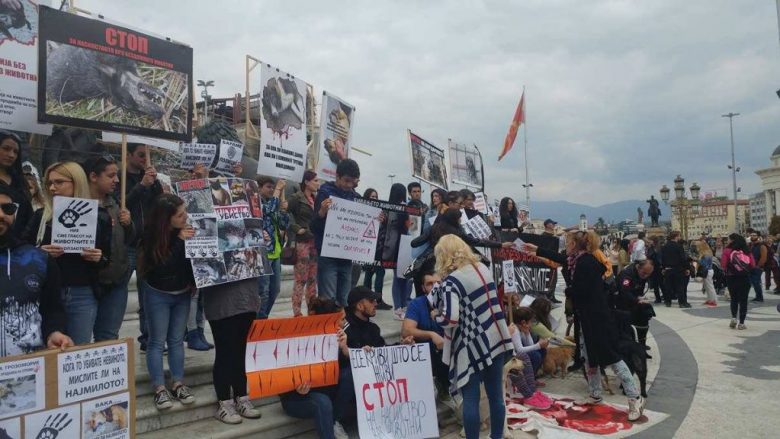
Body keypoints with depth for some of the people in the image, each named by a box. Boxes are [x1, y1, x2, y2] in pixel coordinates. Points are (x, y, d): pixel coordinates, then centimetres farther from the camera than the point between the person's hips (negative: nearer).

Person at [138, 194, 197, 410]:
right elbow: (164, 266, -28)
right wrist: (179, 241, -30)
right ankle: (159, 388, 9)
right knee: (157, 341, 3)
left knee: (177, 340, 10)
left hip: (182, 294, 3)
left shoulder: (187, 231, -12)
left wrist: (193, 283, -7)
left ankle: (178, 384, 18)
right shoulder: (152, 237, -20)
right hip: (158, 295, -3)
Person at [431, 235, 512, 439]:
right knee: (496, 395, 15)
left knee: (471, 399, 4)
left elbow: (450, 319, -25)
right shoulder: (483, 268, 6)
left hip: (472, 347, -7)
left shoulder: (451, 281, -16)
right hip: (496, 340, 7)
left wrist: (436, 316, -5)